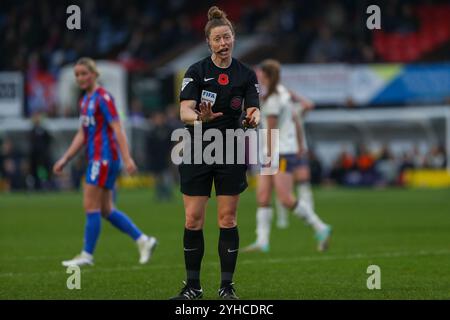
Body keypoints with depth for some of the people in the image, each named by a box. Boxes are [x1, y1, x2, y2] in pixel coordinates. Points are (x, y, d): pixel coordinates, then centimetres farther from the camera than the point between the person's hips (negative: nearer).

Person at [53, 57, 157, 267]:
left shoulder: (103, 98, -10)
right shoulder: (85, 100, 17)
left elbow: (117, 129, -17)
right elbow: (82, 135, 22)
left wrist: (127, 159, -24)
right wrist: (64, 160, 19)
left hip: (104, 157, -9)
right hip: (96, 158, 9)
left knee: (91, 206, -7)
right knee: (106, 210, 9)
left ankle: (87, 255, -2)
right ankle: (143, 241, 13)